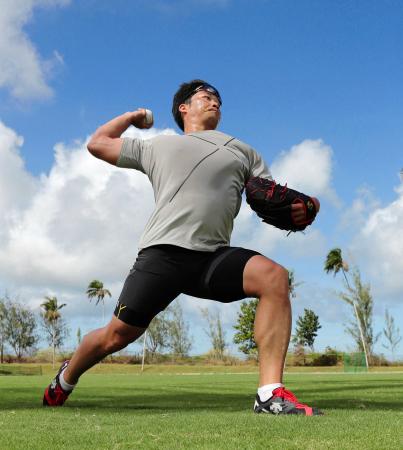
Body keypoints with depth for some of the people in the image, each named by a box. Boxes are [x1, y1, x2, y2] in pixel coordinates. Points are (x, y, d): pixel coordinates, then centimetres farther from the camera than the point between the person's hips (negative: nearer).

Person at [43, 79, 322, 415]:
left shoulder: (241, 151, 27)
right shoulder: (157, 146, 24)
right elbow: (97, 143, 31)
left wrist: (298, 208, -4)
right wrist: (133, 116, 41)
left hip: (214, 257, 2)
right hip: (163, 250, -1)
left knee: (274, 277, -26)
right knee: (119, 334, -5)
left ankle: (270, 395, -28)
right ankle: (65, 379, 27)